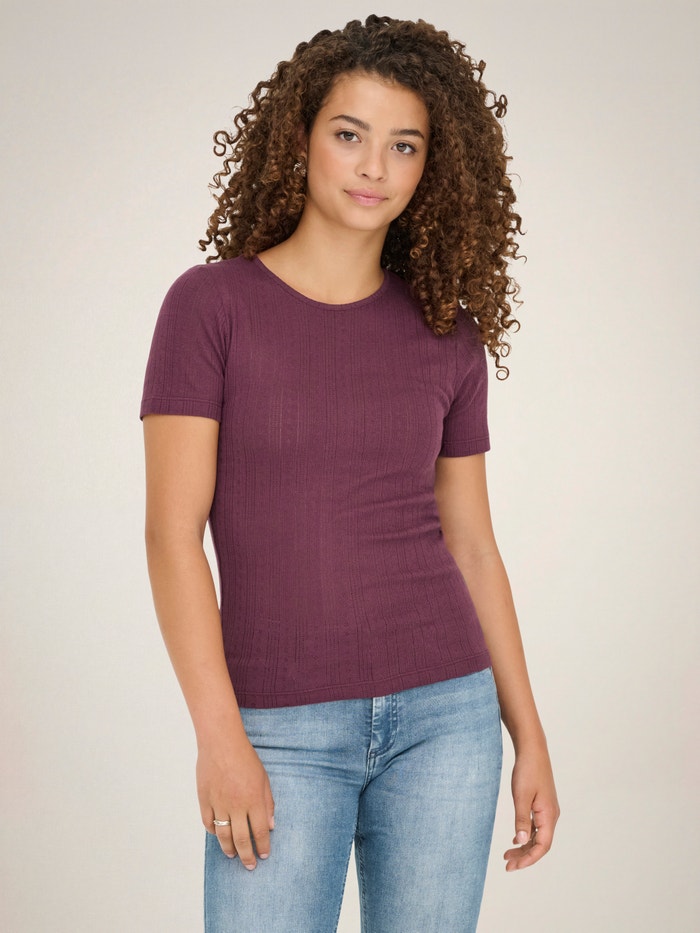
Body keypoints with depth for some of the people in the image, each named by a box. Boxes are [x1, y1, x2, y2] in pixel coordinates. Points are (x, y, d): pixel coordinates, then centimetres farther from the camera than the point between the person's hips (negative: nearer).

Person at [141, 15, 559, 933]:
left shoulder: (447, 334, 6)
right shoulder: (212, 303, -4)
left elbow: (470, 542, 11)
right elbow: (172, 532, -8)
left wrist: (529, 737, 9)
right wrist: (218, 737, -14)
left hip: (443, 714, 3)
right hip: (283, 728, -3)